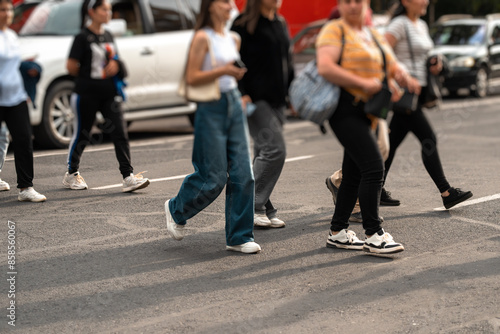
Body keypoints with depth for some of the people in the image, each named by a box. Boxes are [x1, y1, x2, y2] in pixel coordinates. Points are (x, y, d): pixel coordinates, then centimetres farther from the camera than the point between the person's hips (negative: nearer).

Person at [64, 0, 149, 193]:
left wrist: (115, 65, -1)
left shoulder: (107, 36, 11)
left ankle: (128, 177, -9)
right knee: (82, 135, 7)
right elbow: (71, 66, -10)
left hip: (109, 94, 5)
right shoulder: (83, 37, -9)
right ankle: (71, 174, 25)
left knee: (120, 133, -6)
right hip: (87, 95, -5)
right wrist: (87, 77, 2)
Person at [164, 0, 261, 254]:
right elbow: (191, 78, -15)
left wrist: (239, 72, 9)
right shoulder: (203, 37, -9)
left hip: (234, 104, 7)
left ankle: (239, 237, 8)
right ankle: (176, 209, 25)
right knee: (213, 177, -3)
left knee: (242, 173, 0)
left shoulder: (233, 39, 12)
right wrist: (222, 71, -23)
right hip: (211, 108, -7)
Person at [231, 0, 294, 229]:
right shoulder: (244, 25, -5)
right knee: (274, 149, -15)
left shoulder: (280, 24, 17)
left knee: (264, 154, 8)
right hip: (256, 99, -7)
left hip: (277, 99, 7)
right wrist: (241, 94, -20)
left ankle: (263, 211, 13)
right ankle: (253, 207, -7)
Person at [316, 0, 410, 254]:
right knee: (373, 167, -16)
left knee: (354, 174, 10)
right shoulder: (334, 31, -6)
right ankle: (374, 235, -11)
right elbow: (325, 67, -20)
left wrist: (398, 75, -1)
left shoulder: (373, 35, 20)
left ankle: (337, 233, 19)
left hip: (365, 113, 9)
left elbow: (391, 66, 24)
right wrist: (365, 84, -21)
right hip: (345, 109, -8)